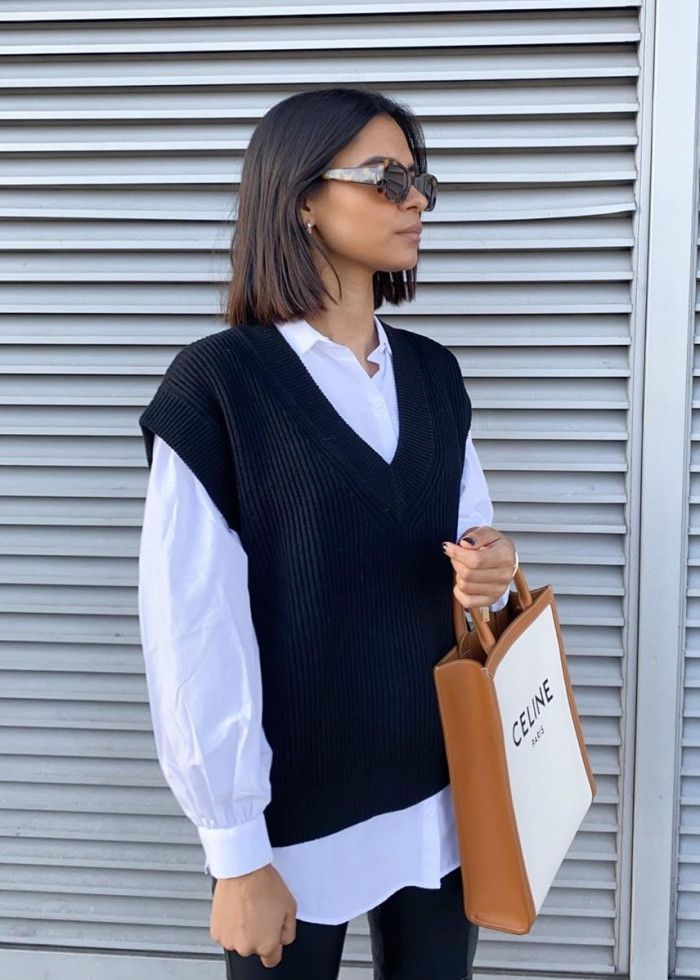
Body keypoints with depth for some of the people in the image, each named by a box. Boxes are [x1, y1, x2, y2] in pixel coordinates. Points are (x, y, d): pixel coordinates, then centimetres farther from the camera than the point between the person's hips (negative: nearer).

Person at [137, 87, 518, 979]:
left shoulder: (434, 373, 5)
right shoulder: (216, 384, -13)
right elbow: (194, 632, -14)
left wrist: (490, 571, -10)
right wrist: (236, 852, -12)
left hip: (445, 788, 5)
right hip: (297, 808, -5)